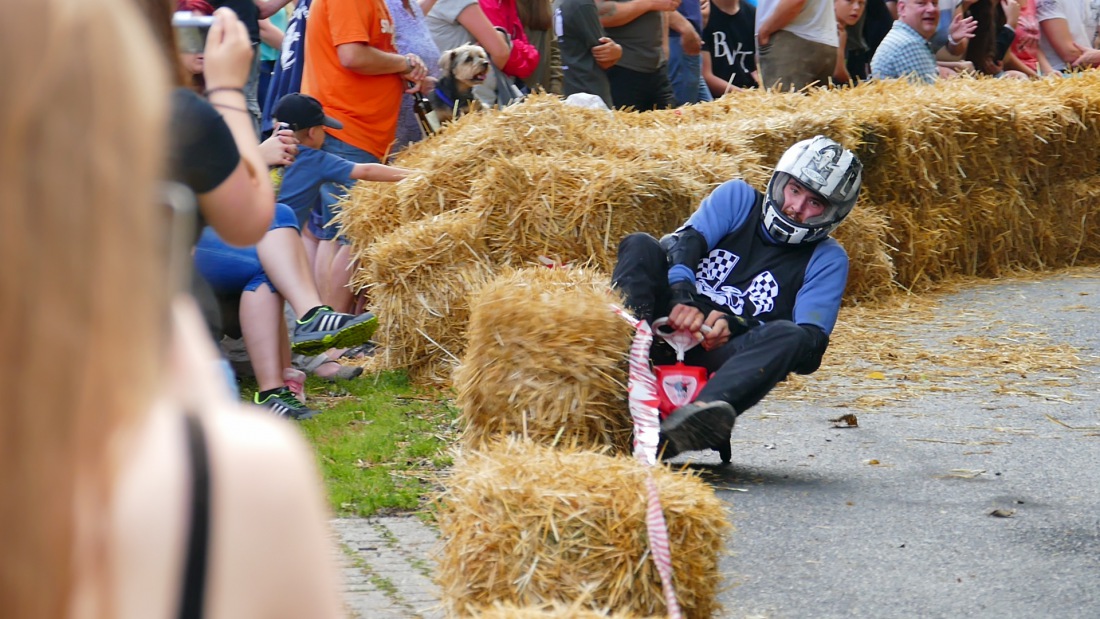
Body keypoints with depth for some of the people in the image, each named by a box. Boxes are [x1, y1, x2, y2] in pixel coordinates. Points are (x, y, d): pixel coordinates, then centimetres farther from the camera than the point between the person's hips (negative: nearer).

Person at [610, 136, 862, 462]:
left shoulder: (827, 259, 11)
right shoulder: (738, 198, 15)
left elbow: (812, 342, -4)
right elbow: (685, 241, -4)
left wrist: (735, 326, -21)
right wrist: (682, 297, -26)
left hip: (724, 356, -1)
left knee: (790, 337, -31)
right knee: (640, 245, -19)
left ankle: (699, 416, -60)